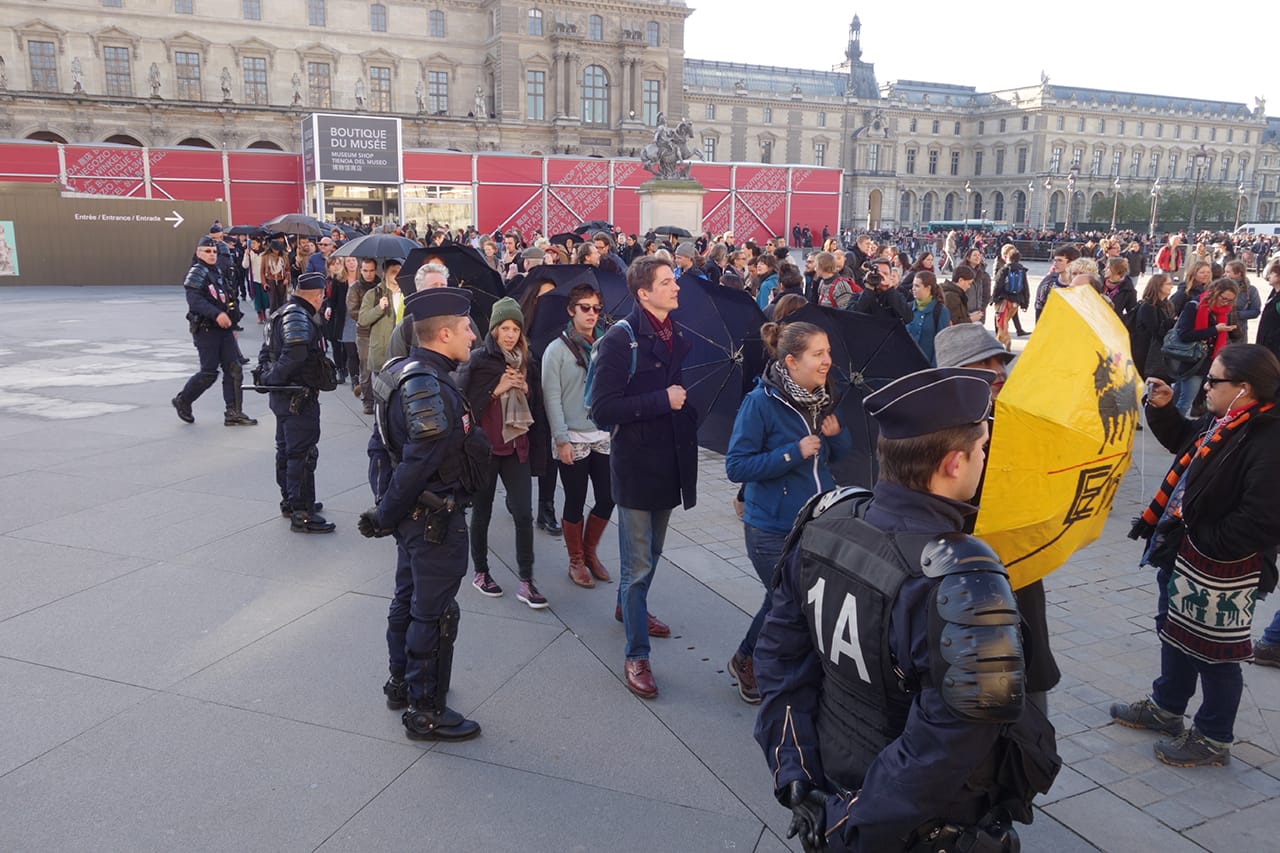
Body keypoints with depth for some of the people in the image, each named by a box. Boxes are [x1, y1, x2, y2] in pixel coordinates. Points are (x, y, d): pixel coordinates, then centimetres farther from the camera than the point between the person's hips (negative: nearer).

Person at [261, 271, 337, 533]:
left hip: (283, 396, 10)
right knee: (302, 454, -6)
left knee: (286, 450, 19)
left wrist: (267, 375, 5)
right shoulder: (299, 317, -18)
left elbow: (267, 350, 19)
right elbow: (295, 353, -32)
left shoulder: (283, 314, 15)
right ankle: (301, 514, -2)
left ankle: (290, 501, 33)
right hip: (299, 396, -10)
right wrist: (275, 378, -20)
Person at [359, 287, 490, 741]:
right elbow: (421, 462, -28)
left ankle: (401, 682, 40)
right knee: (435, 613, 2)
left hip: (413, 515, 10)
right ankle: (426, 711, 15)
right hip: (435, 518, -10)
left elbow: (382, 444, 11)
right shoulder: (430, 386, -25)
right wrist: (386, 516, -16)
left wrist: (387, 506, 13)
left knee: (409, 598, 23)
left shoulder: (402, 372, 6)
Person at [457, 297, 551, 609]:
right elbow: (465, 402, -12)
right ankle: (480, 572, 29)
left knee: (523, 513, -2)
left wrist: (524, 389, -4)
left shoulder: (526, 363, 6)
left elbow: (537, 404, 15)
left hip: (516, 445, 3)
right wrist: (497, 389, -18)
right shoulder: (477, 361, -8)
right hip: (484, 444, -3)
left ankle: (526, 582, 6)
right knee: (482, 511, 11)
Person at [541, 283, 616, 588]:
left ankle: (590, 552, 28)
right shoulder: (557, 349, -4)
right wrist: (561, 440, -12)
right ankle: (576, 561, 23)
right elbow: (552, 398, -7)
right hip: (572, 439, -4)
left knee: (607, 498, 6)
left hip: (604, 437, 4)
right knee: (576, 503, 5)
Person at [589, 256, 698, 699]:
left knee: (652, 552, 24)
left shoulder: (680, 336, 6)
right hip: (636, 463, -7)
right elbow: (603, 408, -20)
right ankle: (636, 655, 10)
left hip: (672, 461, 7)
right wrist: (662, 400, -22)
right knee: (638, 563, -1)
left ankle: (629, 608, 48)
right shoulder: (621, 340, -15)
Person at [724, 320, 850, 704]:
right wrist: (793, 453, -25)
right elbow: (736, 466, -20)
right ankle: (746, 662, 34)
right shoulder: (760, 402, -18)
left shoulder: (821, 399, 2)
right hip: (773, 530, -6)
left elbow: (839, 453, 14)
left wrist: (836, 433, -9)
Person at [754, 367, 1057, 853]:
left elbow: (781, 654, -5)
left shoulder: (825, 522, -12)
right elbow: (941, 751, -29)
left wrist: (795, 775, -1)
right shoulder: (960, 584, -32)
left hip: (834, 785, 5)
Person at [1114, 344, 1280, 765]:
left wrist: (1208, 541, -24)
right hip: (1181, 550, 10)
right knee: (1175, 632, 25)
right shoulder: (1223, 423, 1)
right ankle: (1166, 706, 46)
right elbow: (1184, 440, 22)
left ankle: (1213, 738, 28)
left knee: (1213, 653, 8)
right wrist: (1163, 409, 8)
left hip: (1220, 570, -10)